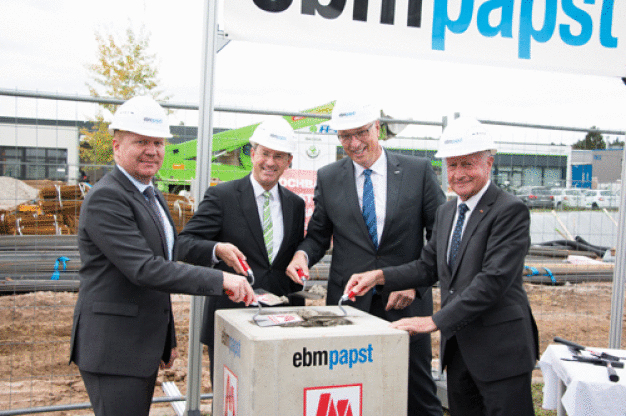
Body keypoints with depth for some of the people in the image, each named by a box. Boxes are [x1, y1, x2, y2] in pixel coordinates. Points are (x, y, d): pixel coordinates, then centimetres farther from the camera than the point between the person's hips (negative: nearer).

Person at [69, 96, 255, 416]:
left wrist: (167, 339, 21)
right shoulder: (106, 198, -16)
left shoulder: (151, 196, 15)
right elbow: (144, 269, -26)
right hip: (113, 351, -9)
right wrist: (220, 280, -28)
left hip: (145, 346, 9)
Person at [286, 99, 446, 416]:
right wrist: (303, 254, -12)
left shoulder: (418, 170, 0)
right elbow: (318, 234, 11)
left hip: (406, 300, -1)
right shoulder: (328, 178, 5)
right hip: (348, 303, 1)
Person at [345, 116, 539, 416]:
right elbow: (429, 266, 16)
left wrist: (436, 321, -23)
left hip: (500, 349, -7)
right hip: (457, 346, 7)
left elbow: (493, 280, -22)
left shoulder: (510, 211, -14)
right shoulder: (447, 212, 12)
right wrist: (379, 276, 2)